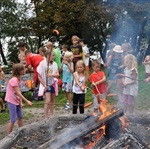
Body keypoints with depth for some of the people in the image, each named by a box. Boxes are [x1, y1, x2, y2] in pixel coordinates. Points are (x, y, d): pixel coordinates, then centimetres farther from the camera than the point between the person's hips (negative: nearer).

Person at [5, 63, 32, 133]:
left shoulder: (18, 79, 6)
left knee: (20, 117, 14)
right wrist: (27, 101, -24)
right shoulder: (14, 79, -23)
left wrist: (20, 102, -2)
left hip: (17, 101, 9)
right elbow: (18, 93, -25)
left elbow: (19, 92, 5)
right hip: (11, 101, -9)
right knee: (13, 119, -4)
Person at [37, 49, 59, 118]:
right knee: (48, 100, -13)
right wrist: (44, 85, -14)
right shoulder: (42, 63, -12)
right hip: (46, 84, -5)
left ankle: (51, 116, 25)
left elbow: (57, 74, -2)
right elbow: (39, 76, -9)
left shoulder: (54, 64, 1)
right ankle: (46, 117, -6)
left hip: (53, 84, 5)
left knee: (52, 100, 12)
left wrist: (51, 75, -22)